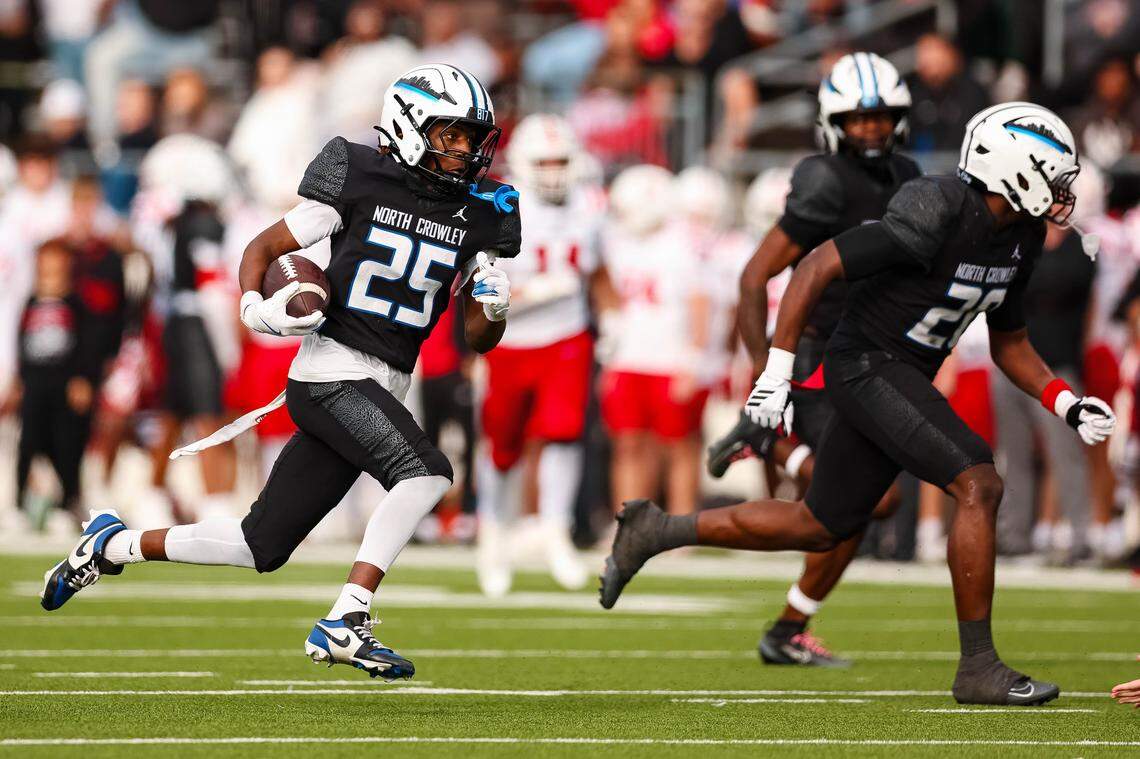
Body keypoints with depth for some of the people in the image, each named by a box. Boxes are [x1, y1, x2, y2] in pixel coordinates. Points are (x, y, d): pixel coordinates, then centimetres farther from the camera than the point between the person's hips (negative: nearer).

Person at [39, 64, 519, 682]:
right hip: (331, 373, -6)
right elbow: (263, 247, 3)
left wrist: (492, 309, -10)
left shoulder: (478, 218, 9)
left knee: (261, 548, 8)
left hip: (381, 392, 6)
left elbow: (477, 341, 12)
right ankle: (343, 624, -25)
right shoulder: (360, 183, -5)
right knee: (426, 473, -28)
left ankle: (113, 545, 28)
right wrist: (257, 309, -15)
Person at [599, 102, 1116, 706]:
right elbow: (817, 267, -20)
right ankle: (978, 668, -14)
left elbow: (1008, 343, 19)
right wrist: (776, 371, -21)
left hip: (904, 380, 10)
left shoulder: (1021, 238, 5)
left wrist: (1064, 403, 4)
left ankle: (655, 532, 28)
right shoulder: (936, 220, -23)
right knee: (978, 486, -20)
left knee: (822, 528, 16)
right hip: (866, 367, -10)